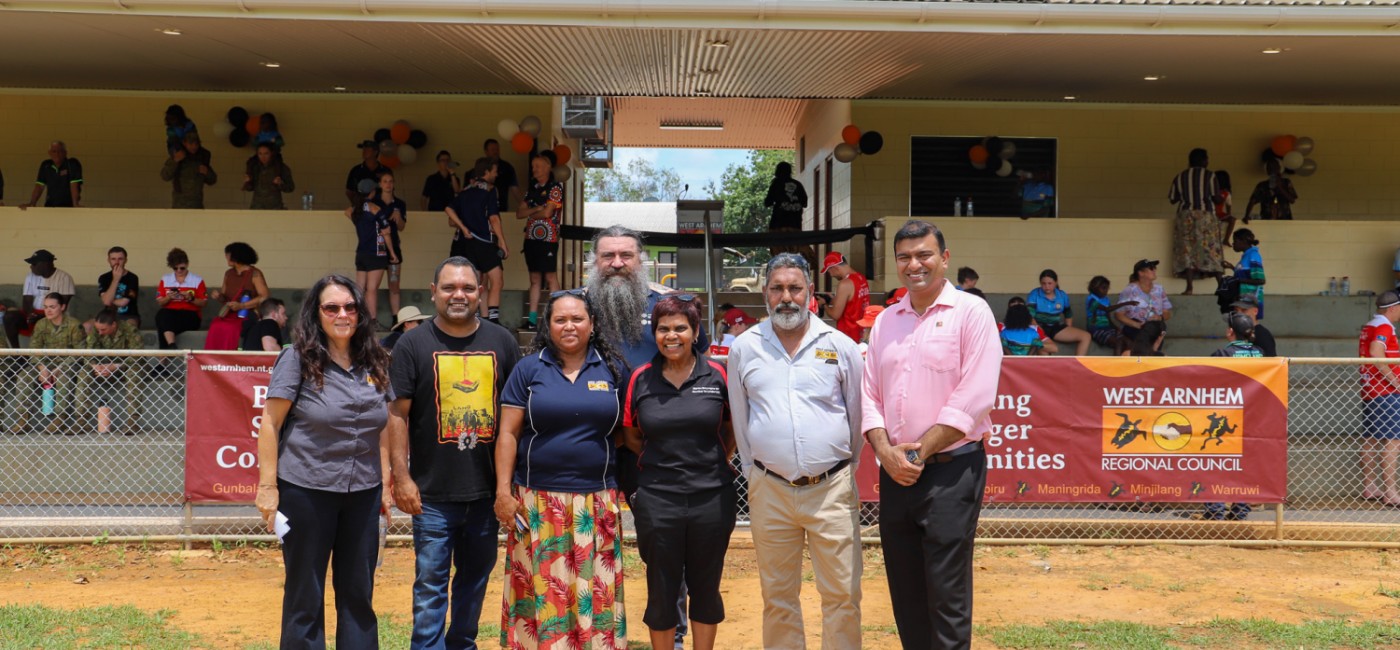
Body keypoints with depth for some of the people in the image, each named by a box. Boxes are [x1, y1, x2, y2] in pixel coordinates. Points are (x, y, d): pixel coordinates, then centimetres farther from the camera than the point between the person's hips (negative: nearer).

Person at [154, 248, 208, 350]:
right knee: (162, 313, -37)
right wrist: (168, 298, -7)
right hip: (169, 313, 2)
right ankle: (171, 346, -48)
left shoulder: (197, 280, 10)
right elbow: (159, 303, 14)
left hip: (190, 316, -2)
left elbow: (202, 303, 7)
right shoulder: (165, 279, 17)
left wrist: (191, 299, -11)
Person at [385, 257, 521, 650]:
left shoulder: (502, 342, 5)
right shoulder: (413, 344, -1)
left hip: (488, 489, 3)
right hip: (433, 492, -3)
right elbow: (397, 414, -4)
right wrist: (401, 477, -10)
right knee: (430, 582, 0)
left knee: (477, 576, 15)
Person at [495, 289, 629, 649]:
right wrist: (503, 490, -5)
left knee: (595, 591, 4)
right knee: (541, 590, 2)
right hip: (538, 500, -1)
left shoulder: (613, 369, 7)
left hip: (597, 501, 1)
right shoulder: (528, 369, 3)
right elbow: (508, 434, 1)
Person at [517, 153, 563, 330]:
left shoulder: (555, 188, -4)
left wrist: (530, 214, 2)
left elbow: (547, 212, -15)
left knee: (551, 278, -6)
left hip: (548, 239, -7)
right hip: (531, 238, 7)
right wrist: (536, 209, -5)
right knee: (534, 279, 8)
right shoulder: (532, 189, 17)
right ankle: (532, 319, 9)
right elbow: (519, 214, 11)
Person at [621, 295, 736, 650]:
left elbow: (733, 428, 12)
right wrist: (662, 460, 2)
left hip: (712, 498, 0)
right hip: (657, 500, 0)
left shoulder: (717, 375, -1)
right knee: (661, 590, 10)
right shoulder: (640, 379, 0)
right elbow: (630, 435, 9)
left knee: (705, 587, 12)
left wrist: (717, 462, 4)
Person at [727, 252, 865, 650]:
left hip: (832, 489, -1)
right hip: (769, 491, 1)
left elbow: (857, 414, 9)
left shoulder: (841, 346, 0)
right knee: (778, 597, 11)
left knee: (842, 594, 2)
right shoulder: (744, 349, 4)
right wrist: (754, 473, 12)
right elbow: (740, 419, 12)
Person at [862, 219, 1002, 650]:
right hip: (895, 472, 6)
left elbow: (973, 398, -13)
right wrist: (886, 452, -7)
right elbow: (870, 395, 10)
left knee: (947, 594, -2)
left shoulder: (971, 312, -5)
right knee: (905, 591, 12)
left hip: (950, 469, -5)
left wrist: (919, 453, -13)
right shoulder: (885, 321, 12)